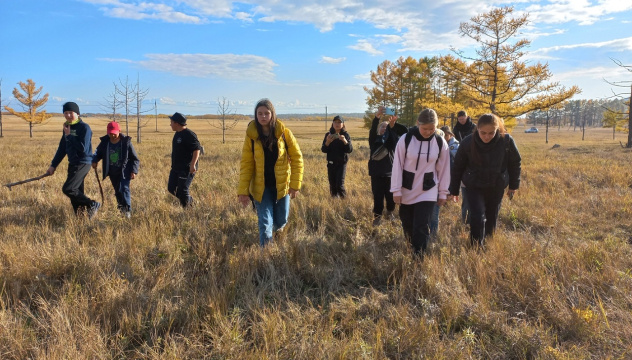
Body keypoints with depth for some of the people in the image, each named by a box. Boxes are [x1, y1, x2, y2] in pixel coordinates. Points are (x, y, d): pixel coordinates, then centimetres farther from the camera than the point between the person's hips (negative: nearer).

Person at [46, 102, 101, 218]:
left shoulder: (84, 127, -10)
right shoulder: (67, 128, 13)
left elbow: (83, 148, -20)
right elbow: (62, 148, 19)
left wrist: (69, 135, -13)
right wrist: (53, 165, 19)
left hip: (83, 163, -8)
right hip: (72, 164, 8)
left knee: (68, 189, -17)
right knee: (76, 192, 7)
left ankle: (92, 205, -3)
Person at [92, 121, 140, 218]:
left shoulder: (126, 142, -13)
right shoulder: (104, 142, -6)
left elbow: (135, 158, -7)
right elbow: (98, 152, 11)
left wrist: (134, 171, -17)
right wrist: (94, 160, -10)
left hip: (124, 171, -4)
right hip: (112, 172, 4)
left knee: (124, 188, -20)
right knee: (117, 191, 17)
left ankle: (127, 210, -16)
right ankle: (121, 208, 37)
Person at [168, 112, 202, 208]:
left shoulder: (189, 134, -15)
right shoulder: (177, 134, 15)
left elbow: (197, 149, -22)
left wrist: (193, 164, -28)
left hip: (186, 169, -10)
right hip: (176, 168, 10)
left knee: (182, 190, -8)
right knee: (171, 188, 10)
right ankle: (189, 201, 23)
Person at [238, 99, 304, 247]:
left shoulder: (284, 133, -9)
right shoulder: (251, 136, -9)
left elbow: (297, 158, -5)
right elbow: (246, 164, -7)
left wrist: (295, 184, -10)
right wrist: (242, 191, -12)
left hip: (282, 185, 1)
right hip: (261, 187, -1)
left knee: (281, 220, 14)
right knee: (265, 223, -5)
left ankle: (277, 226, 51)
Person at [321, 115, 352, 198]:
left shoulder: (345, 135, -1)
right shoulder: (328, 135, 3)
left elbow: (350, 150, -11)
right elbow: (323, 150, -1)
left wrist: (345, 141, -27)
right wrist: (327, 142, -19)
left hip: (342, 163, -2)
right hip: (331, 163, 2)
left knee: (340, 185, -12)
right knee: (332, 185, 5)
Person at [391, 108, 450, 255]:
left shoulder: (440, 143, -7)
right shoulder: (405, 139, -13)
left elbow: (444, 169, 2)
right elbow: (397, 165, -8)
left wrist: (443, 192, 5)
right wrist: (396, 190, -8)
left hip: (428, 191, 0)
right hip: (407, 190, 1)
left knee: (421, 226, -8)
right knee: (407, 223, 14)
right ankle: (411, 246, 39)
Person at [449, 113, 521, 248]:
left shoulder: (506, 141, -17)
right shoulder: (468, 143, -18)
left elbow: (515, 163, 0)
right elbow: (458, 167, -5)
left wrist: (513, 185, 5)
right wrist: (454, 190, 1)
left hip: (497, 187, 2)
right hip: (474, 187, -2)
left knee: (492, 219, 14)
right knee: (477, 218, -13)